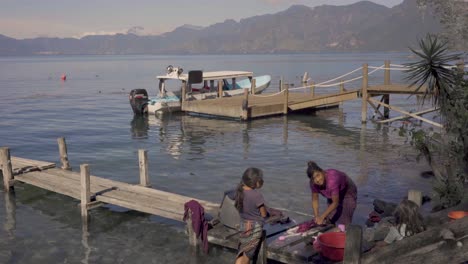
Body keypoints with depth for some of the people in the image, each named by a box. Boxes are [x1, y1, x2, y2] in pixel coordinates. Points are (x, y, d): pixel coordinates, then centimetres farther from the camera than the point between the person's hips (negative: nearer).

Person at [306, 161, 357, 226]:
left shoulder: (332, 179, -42)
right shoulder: (313, 183, -24)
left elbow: (335, 202, -33)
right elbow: (315, 200, -10)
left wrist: (322, 217, -30)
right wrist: (317, 216, -20)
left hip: (347, 193, -5)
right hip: (332, 195, 5)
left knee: (343, 223, -12)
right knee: (330, 221, 4)